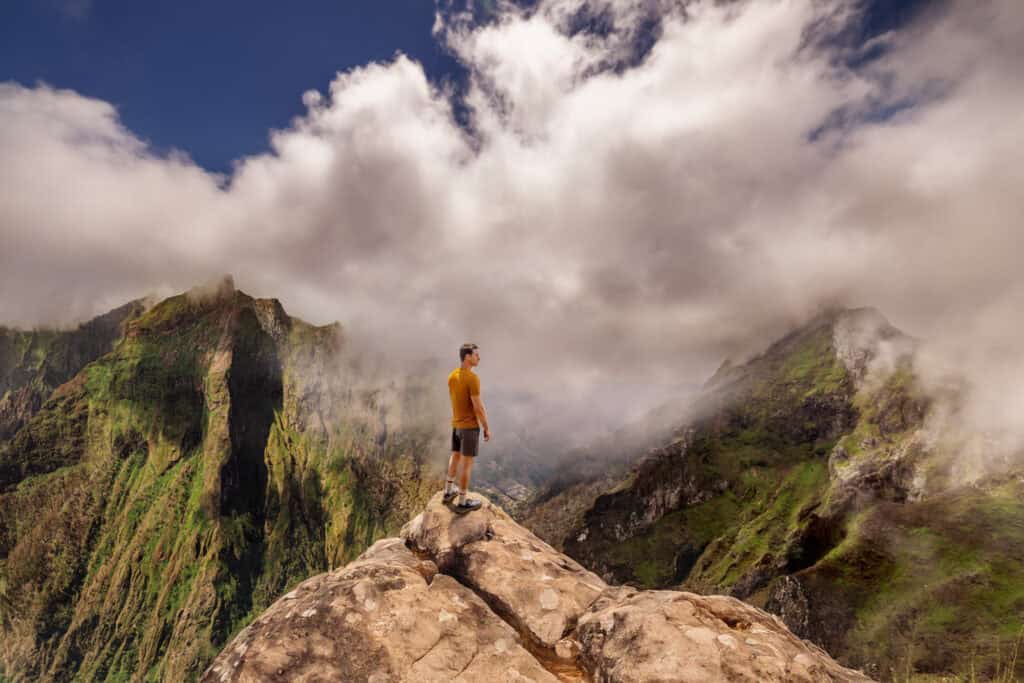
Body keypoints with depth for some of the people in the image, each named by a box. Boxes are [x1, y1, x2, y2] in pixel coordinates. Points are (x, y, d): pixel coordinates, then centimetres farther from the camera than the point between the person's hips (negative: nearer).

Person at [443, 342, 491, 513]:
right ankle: (463, 502, 12)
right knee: (467, 463, 2)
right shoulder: (473, 378, -24)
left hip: (456, 424, 8)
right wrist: (487, 428, -12)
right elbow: (478, 407, -23)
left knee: (456, 456, 23)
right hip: (470, 426, -8)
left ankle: (449, 491, 36)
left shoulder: (452, 376, 2)